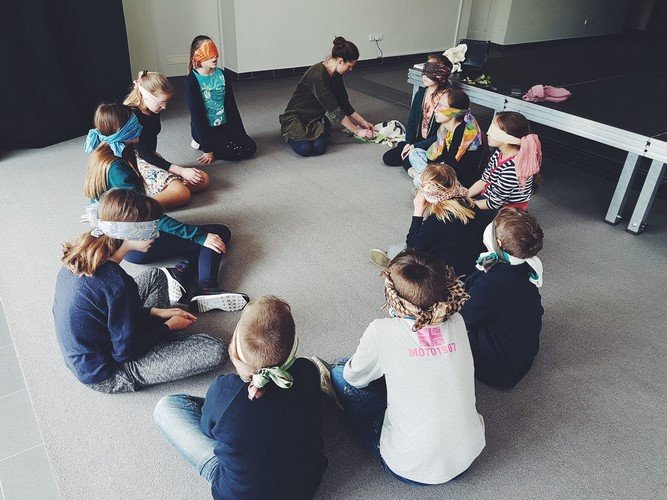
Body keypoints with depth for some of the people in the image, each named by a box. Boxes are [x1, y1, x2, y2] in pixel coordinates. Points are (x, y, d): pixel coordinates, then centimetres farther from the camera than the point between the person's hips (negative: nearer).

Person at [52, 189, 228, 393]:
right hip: (105, 377, -8)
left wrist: (154, 312, 6)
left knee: (154, 276, 16)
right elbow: (126, 352, -22)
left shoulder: (80, 255, -8)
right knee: (215, 351, -16)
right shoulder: (118, 284, -33)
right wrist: (169, 327, -6)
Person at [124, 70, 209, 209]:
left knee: (202, 180, -4)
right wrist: (181, 171, -23)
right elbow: (144, 154, -21)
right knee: (182, 194, -30)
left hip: (151, 158, 10)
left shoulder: (153, 111, 4)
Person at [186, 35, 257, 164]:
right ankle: (201, 145, 2)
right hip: (205, 129, -6)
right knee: (237, 151, -23)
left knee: (250, 148, -13)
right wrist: (207, 149, -18)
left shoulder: (223, 75, 4)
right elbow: (196, 116, -15)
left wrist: (241, 133, 5)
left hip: (225, 125, 6)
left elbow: (232, 105, 9)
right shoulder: (192, 81, -13)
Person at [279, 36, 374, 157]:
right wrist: (357, 131, -23)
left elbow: (344, 104, 11)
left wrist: (363, 122, 7)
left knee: (319, 147, -26)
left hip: (317, 118, 5)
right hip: (296, 117, -5)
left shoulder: (336, 75, -1)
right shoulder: (317, 76, -27)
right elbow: (334, 111, -27)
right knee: (305, 148, -31)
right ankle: (289, 133, 3)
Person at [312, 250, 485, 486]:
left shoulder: (382, 332, -22)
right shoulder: (456, 322, -9)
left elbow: (355, 378, -1)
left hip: (413, 471, -4)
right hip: (470, 456, 5)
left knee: (342, 375, 12)